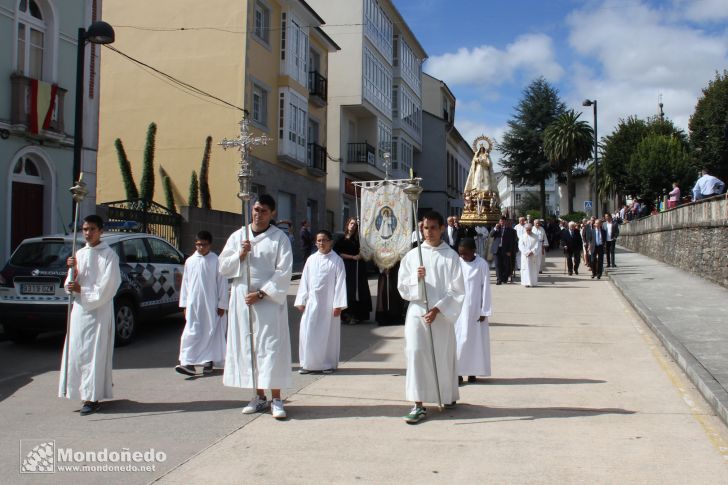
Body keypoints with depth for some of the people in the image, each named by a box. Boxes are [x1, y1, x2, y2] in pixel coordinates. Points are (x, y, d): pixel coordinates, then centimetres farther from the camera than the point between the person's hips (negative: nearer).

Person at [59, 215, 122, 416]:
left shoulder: (108, 255, -5)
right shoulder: (80, 254, 13)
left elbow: (108, 286, -12)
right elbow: (71, 285, 12)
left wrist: (82, 290, -13)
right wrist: (72, 270, -6)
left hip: (99, 310, -6)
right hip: (79, 308, 6)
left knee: (94, 352, -6)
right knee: (76, 350, 7)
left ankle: (93, 398, -2)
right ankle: (85, 393, 17)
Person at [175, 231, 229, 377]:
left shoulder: (216, 260, -3)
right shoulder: (190, 261, 6)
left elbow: (222, 283, -1)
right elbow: (185, 283, 11)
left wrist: (222, 304, -3)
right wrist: (184, 304, 9)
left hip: (211, 304, -2)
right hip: (193, 304, 2)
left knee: (211, 332, 7)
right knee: (191, 332, -6)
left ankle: (209, 361, 20)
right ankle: (189, 363, -9)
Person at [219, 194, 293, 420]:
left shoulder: (280, 238, 0)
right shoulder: (237, 236, 11)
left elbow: (283, 273, -6)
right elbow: (223, 268, 9)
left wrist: (261, 293, -13)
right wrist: (240, 255, -9)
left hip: (269, 300, -4)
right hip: (242, 300, 4)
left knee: (271, 347, -6)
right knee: (248, 347, 6)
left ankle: (276, 399, -2)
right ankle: (260, 397, 16)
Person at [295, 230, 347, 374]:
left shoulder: (336, 260, -3)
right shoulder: (311, 259, 7)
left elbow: (340, 282, -6)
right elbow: (304, 281, 9)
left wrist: (338, 304, -11)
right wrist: (301, 301, 5)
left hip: (328, 303, -3)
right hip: (312, 303, 3)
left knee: (329, 333, 4)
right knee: (307, 333, 1)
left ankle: (328, 364, 18)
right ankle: (308, 363, 13)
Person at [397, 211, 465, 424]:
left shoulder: (451, 256, -1)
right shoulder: (412, 255, 6)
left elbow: (457, 290, -4)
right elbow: (402, 286, 6)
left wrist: (437, 309, -13)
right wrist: (416, 278, -13)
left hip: (442, 314, -1)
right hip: (417, 312, 1)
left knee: (443, 356, 8)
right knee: (415, 352, -13)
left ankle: (449, 396, 34)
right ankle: (419, 405, -9)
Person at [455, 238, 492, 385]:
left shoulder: (482, 265, -9)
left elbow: (485, 288, -6)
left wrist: (484, 311, -7)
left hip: (475, 308, -2)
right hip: (460, 307, 2)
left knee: (475, 339, 6)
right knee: (459, 338, -1)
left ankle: (472, 371, 17)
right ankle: (459, 372, 2)